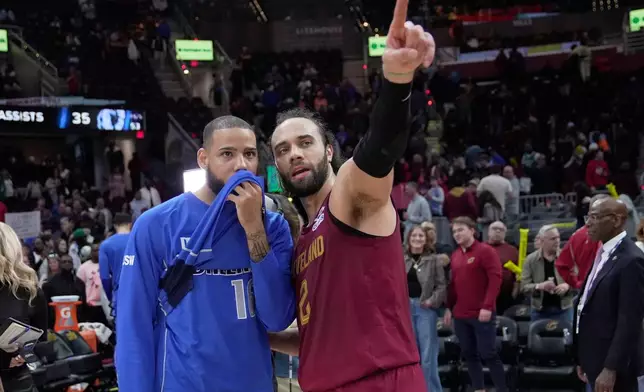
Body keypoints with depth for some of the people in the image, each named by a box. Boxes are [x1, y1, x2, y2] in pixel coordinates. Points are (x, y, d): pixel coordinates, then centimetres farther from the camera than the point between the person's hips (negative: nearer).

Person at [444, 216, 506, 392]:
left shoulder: (485, 251, -6)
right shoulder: (455, 255, 13)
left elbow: (495, 279, -13)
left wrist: (487, 306, -19)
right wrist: (449, 308, 11)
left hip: (482, 314, -6)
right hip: (460, 315, 7)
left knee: (488, 354, -6)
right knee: (469, 354, 8)